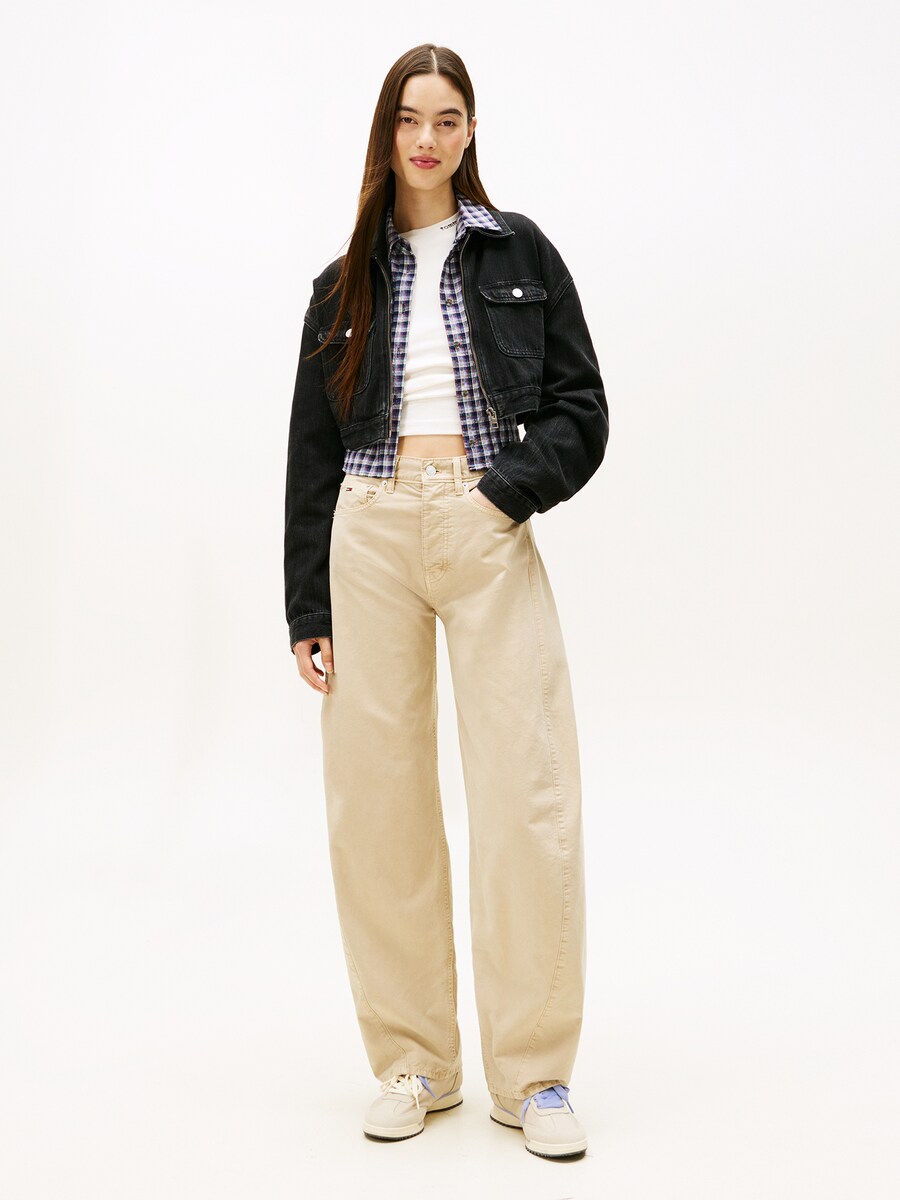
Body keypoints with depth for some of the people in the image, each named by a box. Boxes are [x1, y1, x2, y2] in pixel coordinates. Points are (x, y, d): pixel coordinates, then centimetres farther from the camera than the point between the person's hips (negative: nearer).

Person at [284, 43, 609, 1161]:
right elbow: (312, 450, 13)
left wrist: (510, 487, -12)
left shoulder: (520, 253, 10)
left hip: (489, 533, -2)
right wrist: (308, 607, 7)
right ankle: (413, 1060, 16)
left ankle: (534, 1073, 7)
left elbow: (581, 407, 7)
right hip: (370, 535, 2)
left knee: (528, 797, -7)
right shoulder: (347, 282, 14)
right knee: (378, 800, 1)